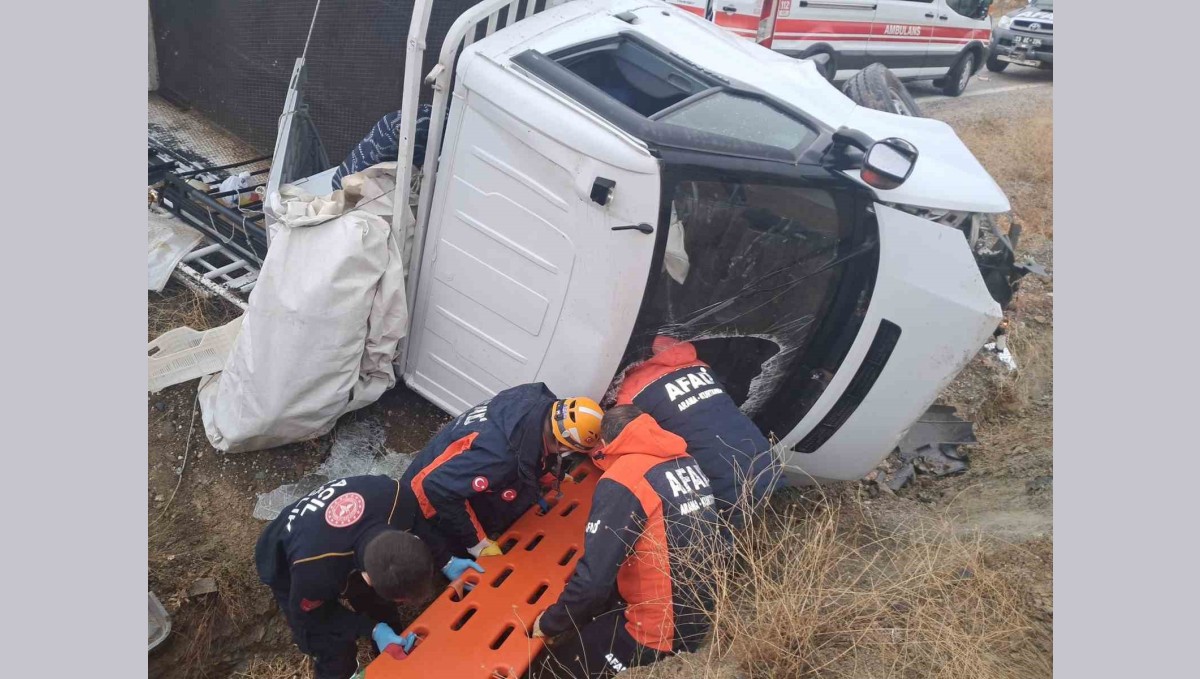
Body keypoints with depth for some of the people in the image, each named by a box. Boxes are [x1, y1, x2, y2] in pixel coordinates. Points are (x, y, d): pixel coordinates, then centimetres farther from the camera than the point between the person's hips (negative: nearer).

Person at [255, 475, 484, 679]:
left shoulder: (396, 497, -38)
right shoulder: (313, 572, -49)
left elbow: (416, 523, -11)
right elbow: (309, 616, -24)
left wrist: (446, 561, -16)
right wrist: (372, 629, -28)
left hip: (350, 554, 5)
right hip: (287, 570, -4)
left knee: (383, 614, 16)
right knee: (337, 657, -7)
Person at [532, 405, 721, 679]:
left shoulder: (622, 481, -18)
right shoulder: (686, 461, 4)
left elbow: (593, 578, -21)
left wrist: (549, 622, -5)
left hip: (664, 630, -8)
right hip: (709, 607, 8)